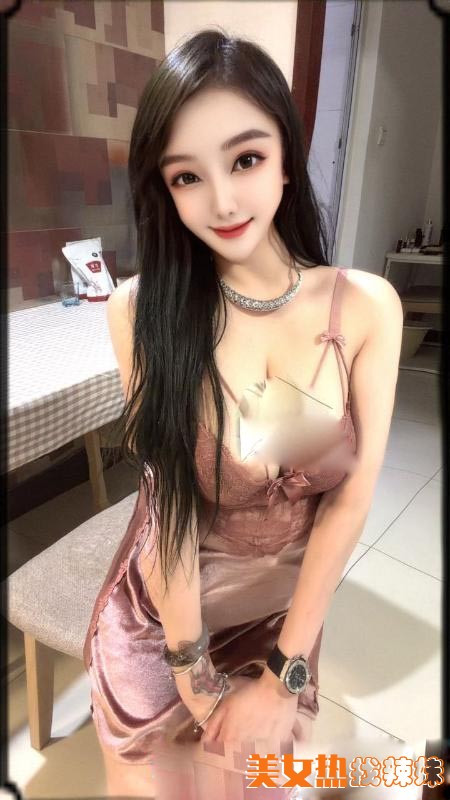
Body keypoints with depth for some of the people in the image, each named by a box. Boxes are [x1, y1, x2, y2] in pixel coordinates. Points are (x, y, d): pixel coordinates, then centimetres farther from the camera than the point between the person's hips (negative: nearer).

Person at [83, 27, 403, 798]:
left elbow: (350, 498, -14)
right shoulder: (141, 310, -19)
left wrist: (285, 674, -10)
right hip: (158, 610, 0)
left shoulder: (366, 304, -15)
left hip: (283, 610, 1)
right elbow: (168, 497, -17)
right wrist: (190, 667, -9)